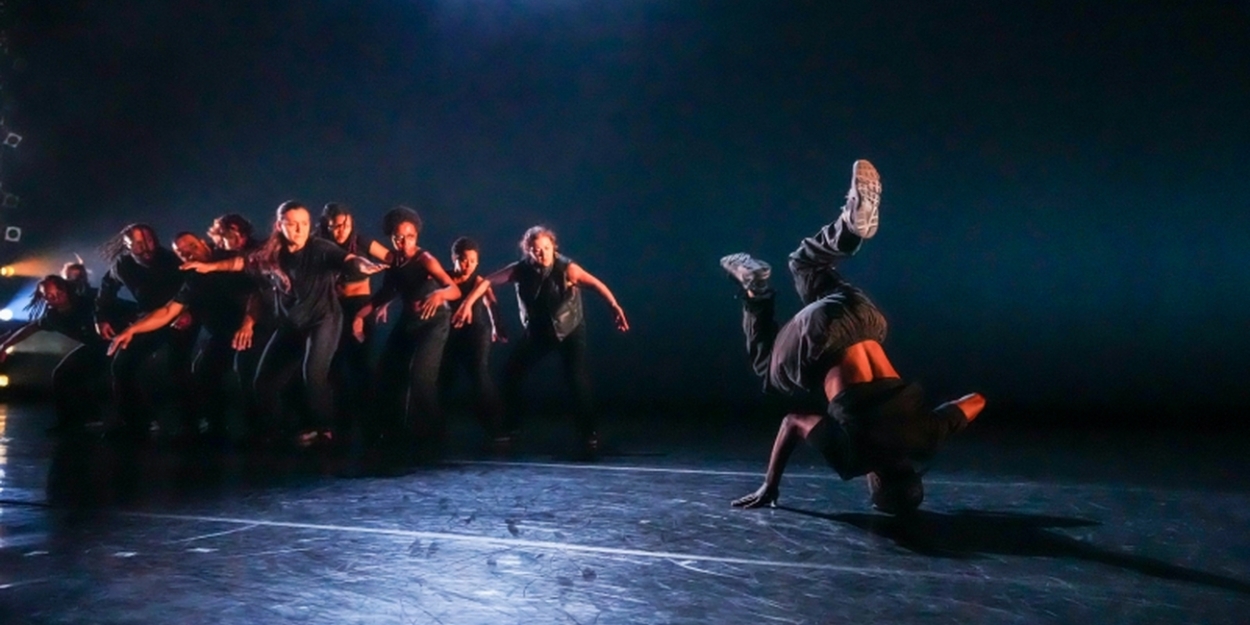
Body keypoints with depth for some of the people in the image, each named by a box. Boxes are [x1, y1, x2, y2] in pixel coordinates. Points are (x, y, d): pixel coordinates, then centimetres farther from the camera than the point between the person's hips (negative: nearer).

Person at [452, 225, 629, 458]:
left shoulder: (566, 268, -24)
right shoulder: (521, 269, -14)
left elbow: (596, 284, -34)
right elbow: (487, 282, -10)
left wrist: (614, 306, -50)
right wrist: (467, 304, -21)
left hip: (570, 330, -4)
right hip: (537, 330, 4)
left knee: (577, 379, -17)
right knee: (510, 373, 4)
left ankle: (588, 435, -5)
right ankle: (511, 426, 25)